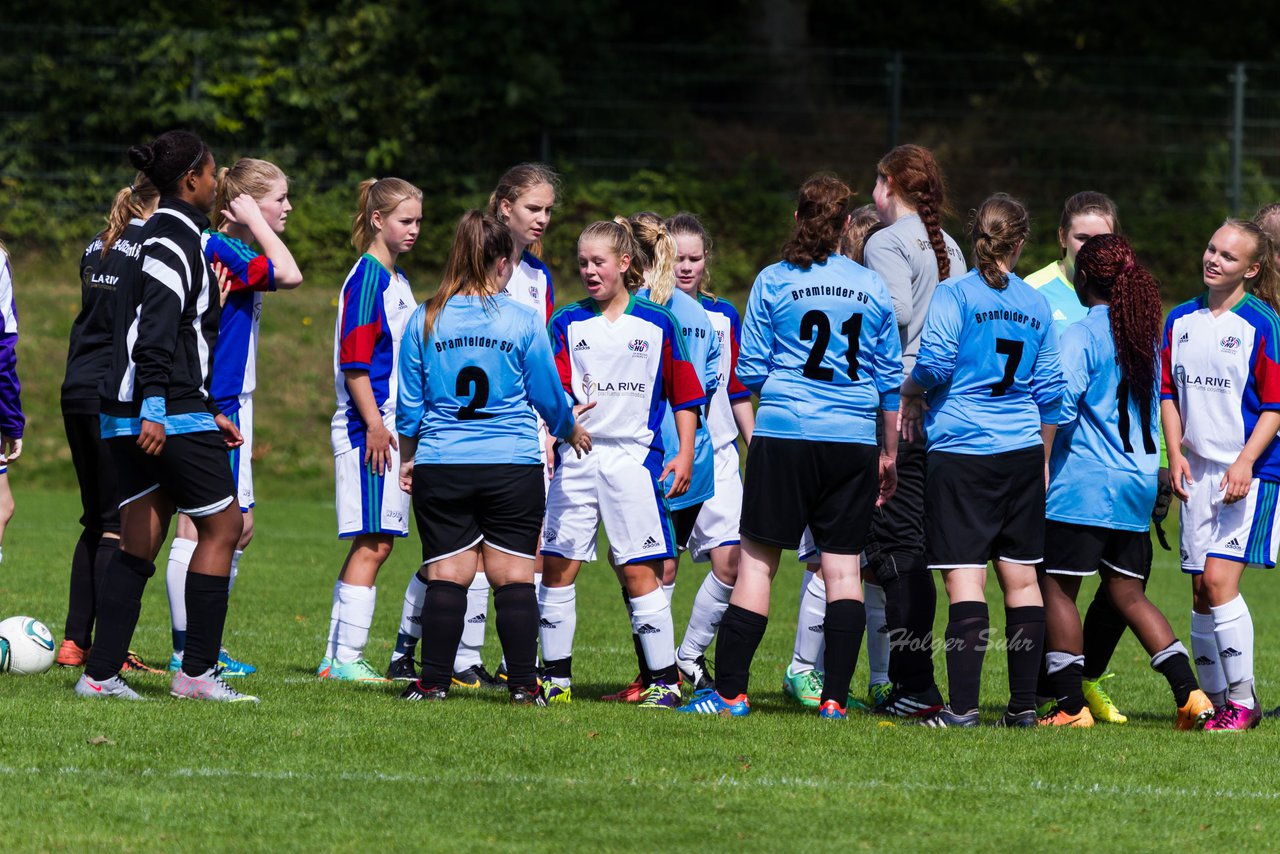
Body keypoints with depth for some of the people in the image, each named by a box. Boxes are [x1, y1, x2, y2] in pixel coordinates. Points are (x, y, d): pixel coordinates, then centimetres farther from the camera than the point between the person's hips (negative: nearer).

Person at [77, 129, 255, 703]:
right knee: (222, 527, 0)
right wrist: (154, 408, -27)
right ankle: (196, 672, 0)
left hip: (128, 416, 9)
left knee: (138, 545, 8)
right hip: (170, 413, -9)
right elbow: (157, 331, -21)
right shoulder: (177, 238, -11)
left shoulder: (152, 235, 20)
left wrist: (209, 412, 28)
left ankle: (100, 672, 3)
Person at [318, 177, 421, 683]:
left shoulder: (396, 281, 18)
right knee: (373, 542, -10)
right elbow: (354, 360, -17)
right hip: (368, 426, -10)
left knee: (371, 542, 10)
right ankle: (346, 658, -9)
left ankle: (337, 659, 13)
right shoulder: (367, 277, -11)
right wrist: (374, 423, -20)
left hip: (389, 426, 10)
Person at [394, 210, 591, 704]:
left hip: (441, 467, 1)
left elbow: (409, 404, 7)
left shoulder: (425, 320, 1)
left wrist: (408, 459, 22)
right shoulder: (523, 321, -4)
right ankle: (523, 684, 1)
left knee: (447, 575, 3)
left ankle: (434, 681, 0)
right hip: (513, 468, -1)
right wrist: (570, 432, 26)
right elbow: (547, 395, 5)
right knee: (514, 576, 3)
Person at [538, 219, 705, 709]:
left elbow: (684, 395, 9)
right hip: (575, 457, 2)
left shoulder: (656, 324, 5)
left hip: (634, 457, -2)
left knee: (639, 572, -5)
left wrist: (685, 454, 1)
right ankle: (556, 677, 11)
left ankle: (664, 681, 0)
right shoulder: (567, 324, 9)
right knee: (557, 567, 1)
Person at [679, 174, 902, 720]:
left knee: (758, 559, 2)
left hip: (784, 432, -2)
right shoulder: (872, 288, 7)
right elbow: (891, 377, 11)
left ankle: (730, 691, 0)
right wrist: (890, 452, 20)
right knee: (843, 565, 5)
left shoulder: (773, 282, 0)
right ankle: (835, 697, 1)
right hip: (854, 439, 2)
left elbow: (750, 371, 3)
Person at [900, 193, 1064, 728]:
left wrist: (910, 395, 6)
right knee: (1021, 578, 9)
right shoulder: (1036, 305, 9)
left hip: (961, 449, -4)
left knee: (965, 579, -8)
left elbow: (935, 362, -15)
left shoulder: (954, 294, -5)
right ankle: (1023, 705, 10)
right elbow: (1050, 391, 13)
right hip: (1022, 452, 4)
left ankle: (963, 706, -14)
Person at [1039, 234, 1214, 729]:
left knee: (1056, 589, 2)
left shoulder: (1082, 336, -11)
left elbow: (1059, 405, -18)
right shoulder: (1146, 334, 12)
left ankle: (1070, 705, -1)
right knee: (1128, 594, 13)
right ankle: (1190, 695, 4)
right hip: (1138, 484, 7)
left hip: (1083, 485, -7)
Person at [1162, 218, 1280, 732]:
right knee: (1201, 589, 5)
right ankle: (1213, 703, 12)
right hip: (1197, 473, 6)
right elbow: (1168, 392, 16)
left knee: (1219, 578, -16)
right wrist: (1176, 454, 3)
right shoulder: (1180, 321, 11)